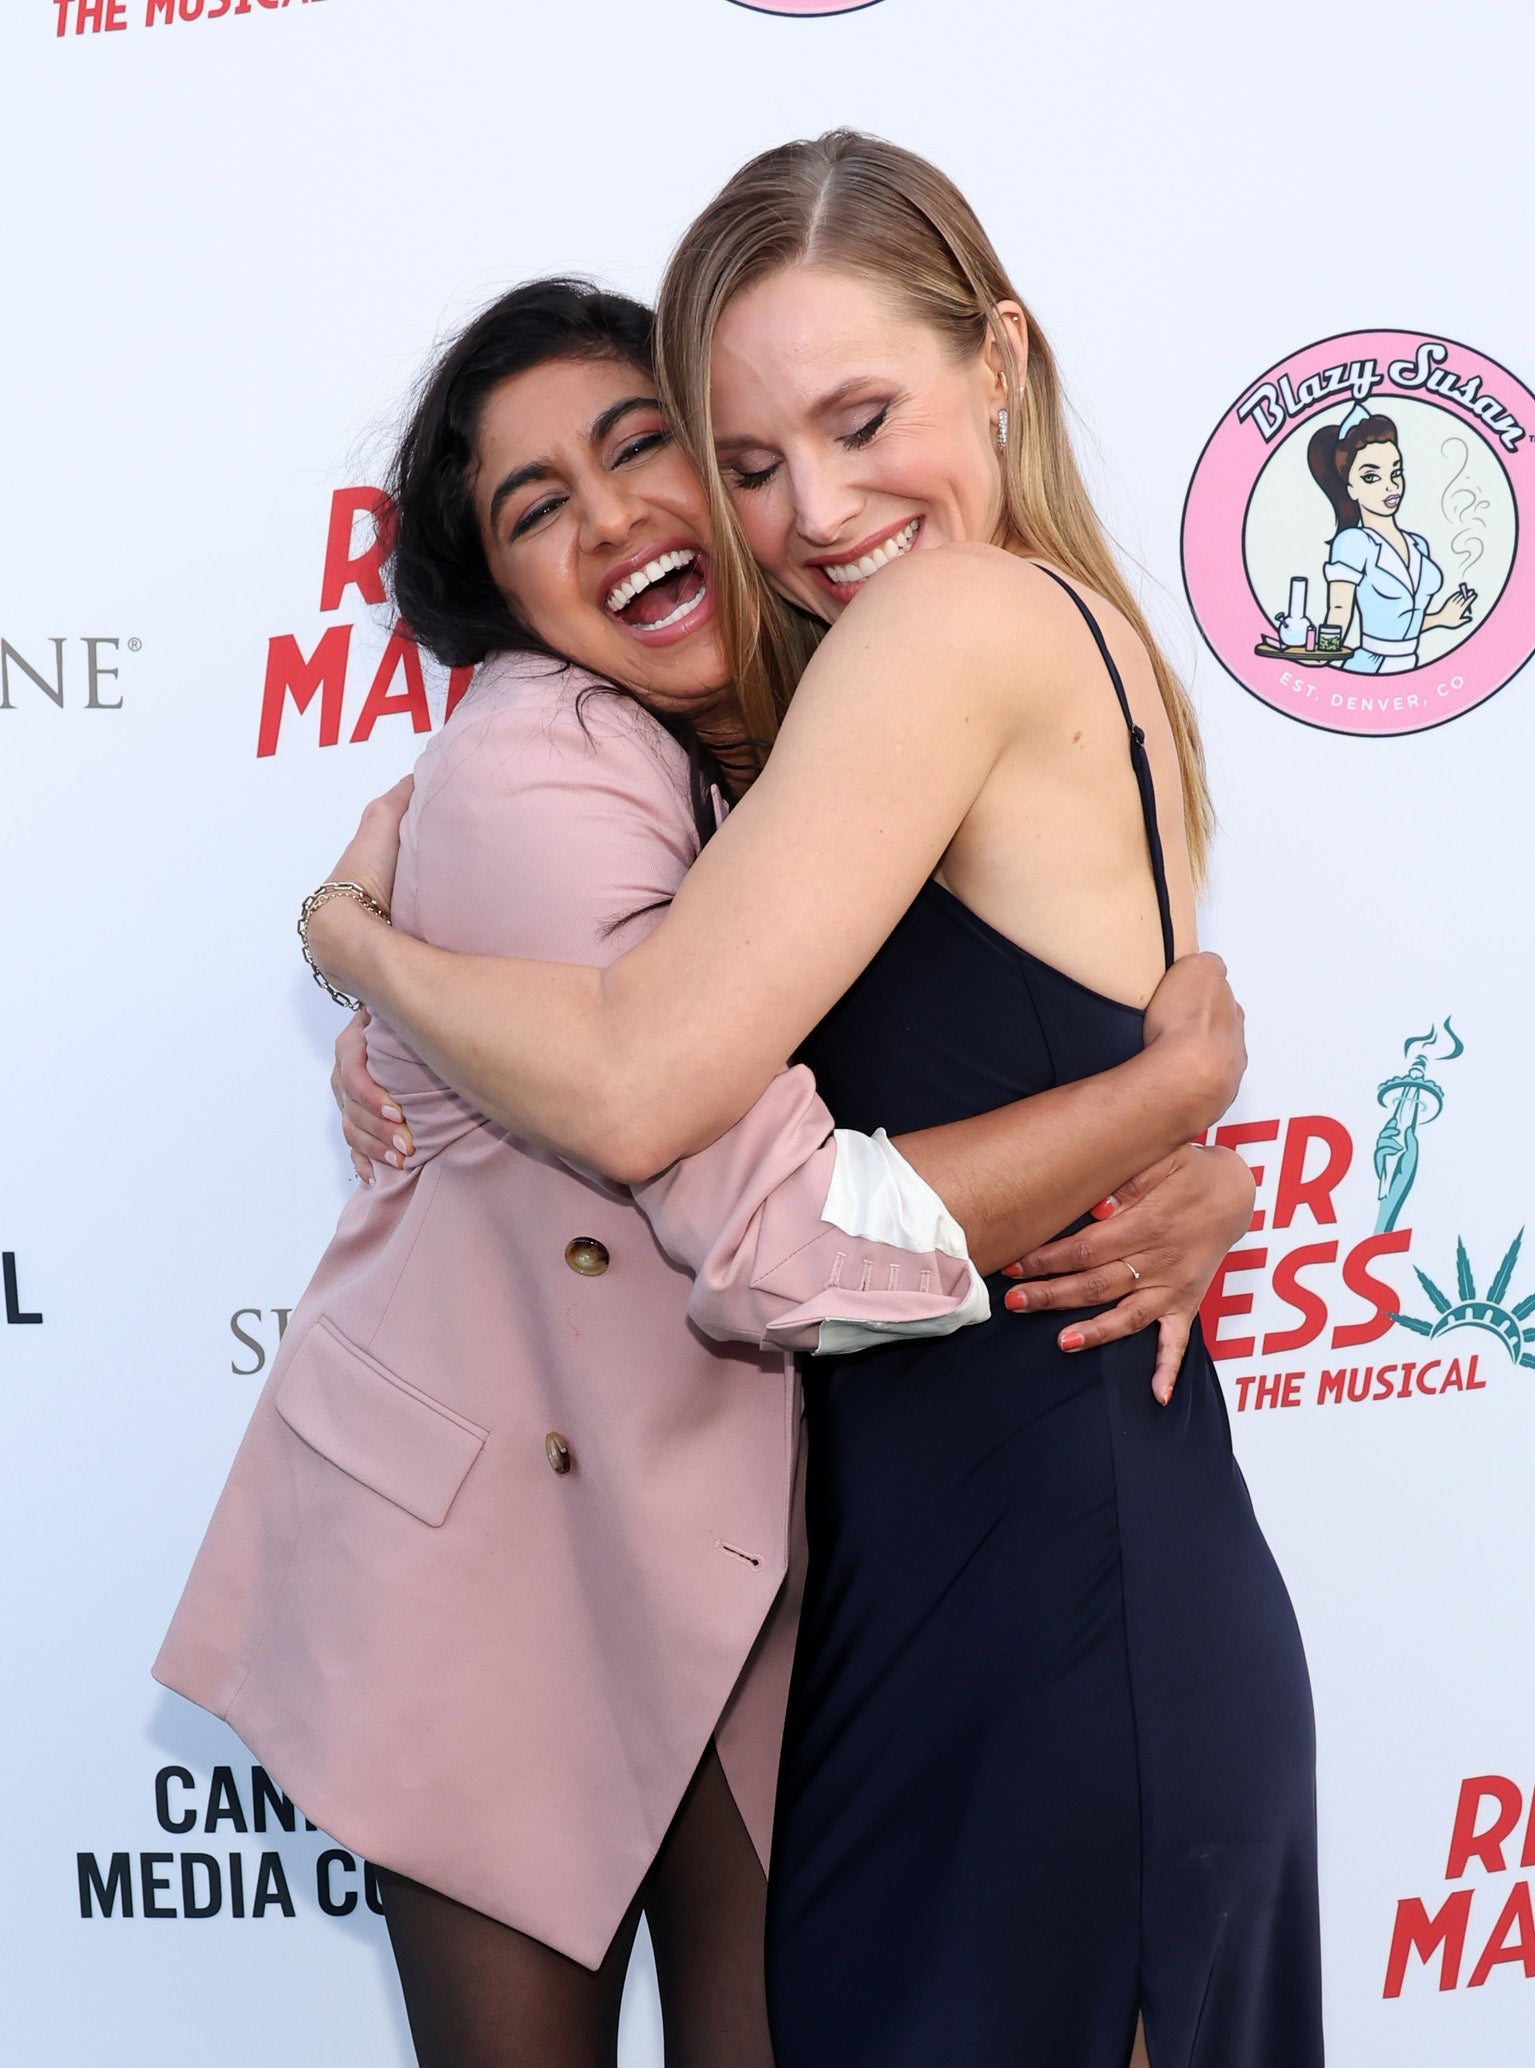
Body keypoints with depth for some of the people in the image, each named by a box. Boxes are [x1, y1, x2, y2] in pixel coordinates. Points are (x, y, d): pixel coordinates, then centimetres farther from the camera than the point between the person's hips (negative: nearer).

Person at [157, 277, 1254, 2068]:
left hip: (744, 1531, 6)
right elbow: (789, 1243, -30)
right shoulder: (529, 776, -23)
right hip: (488, 1534, -5)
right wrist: (1181, 1081, -20)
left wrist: (1192, 1194, -16)